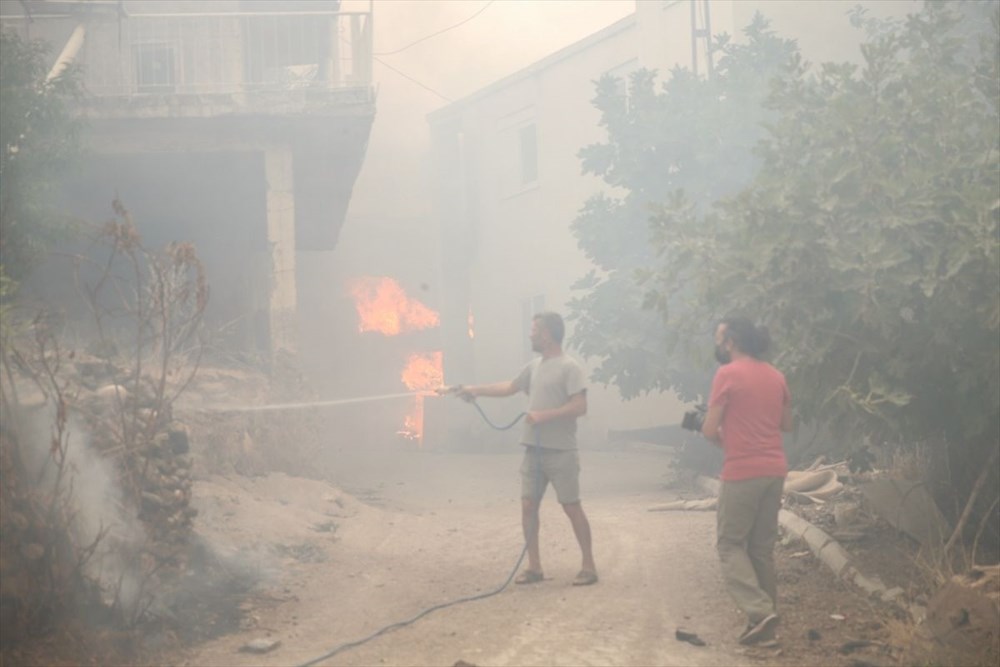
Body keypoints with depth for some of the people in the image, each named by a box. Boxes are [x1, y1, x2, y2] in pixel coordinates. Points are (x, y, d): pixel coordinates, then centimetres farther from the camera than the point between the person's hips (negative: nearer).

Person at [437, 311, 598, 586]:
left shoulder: (569, 367, -10)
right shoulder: (534, 366, 13)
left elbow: (580, 407, -17)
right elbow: (508, 387, 23)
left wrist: (544, 415, -20)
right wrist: (474, 389, 20)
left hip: (560, 451, -7)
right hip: (533, 450, 8)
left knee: (571, 506, -3)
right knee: (528, 505, 4)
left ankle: (589, 566, 5)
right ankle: (534, 566, 11)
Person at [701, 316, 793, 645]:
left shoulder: (727, 374, -10)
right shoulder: (775, 376, 10)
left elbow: (710, 430, -10)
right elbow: (786, 424, 19)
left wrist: (724, 439, 10)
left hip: (742, 472, -7)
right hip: (775, 470, 7)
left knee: (730, 544, 3)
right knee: (762, 547, 14)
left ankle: (759, 611, -11)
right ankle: (766, 614, 15)